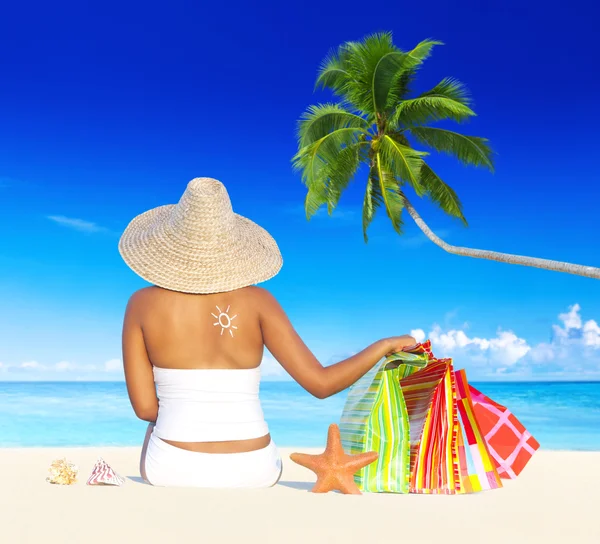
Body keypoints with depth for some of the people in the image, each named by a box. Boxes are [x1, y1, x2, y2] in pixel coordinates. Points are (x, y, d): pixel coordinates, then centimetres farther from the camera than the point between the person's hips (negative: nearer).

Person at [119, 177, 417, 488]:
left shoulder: (142, 304, -7)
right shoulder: (256, 301, -8)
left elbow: (144, 407, -5)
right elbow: (320, 383, -12)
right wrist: (385, 345, 4)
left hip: (174, 470, 0)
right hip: (252, 472, 0)